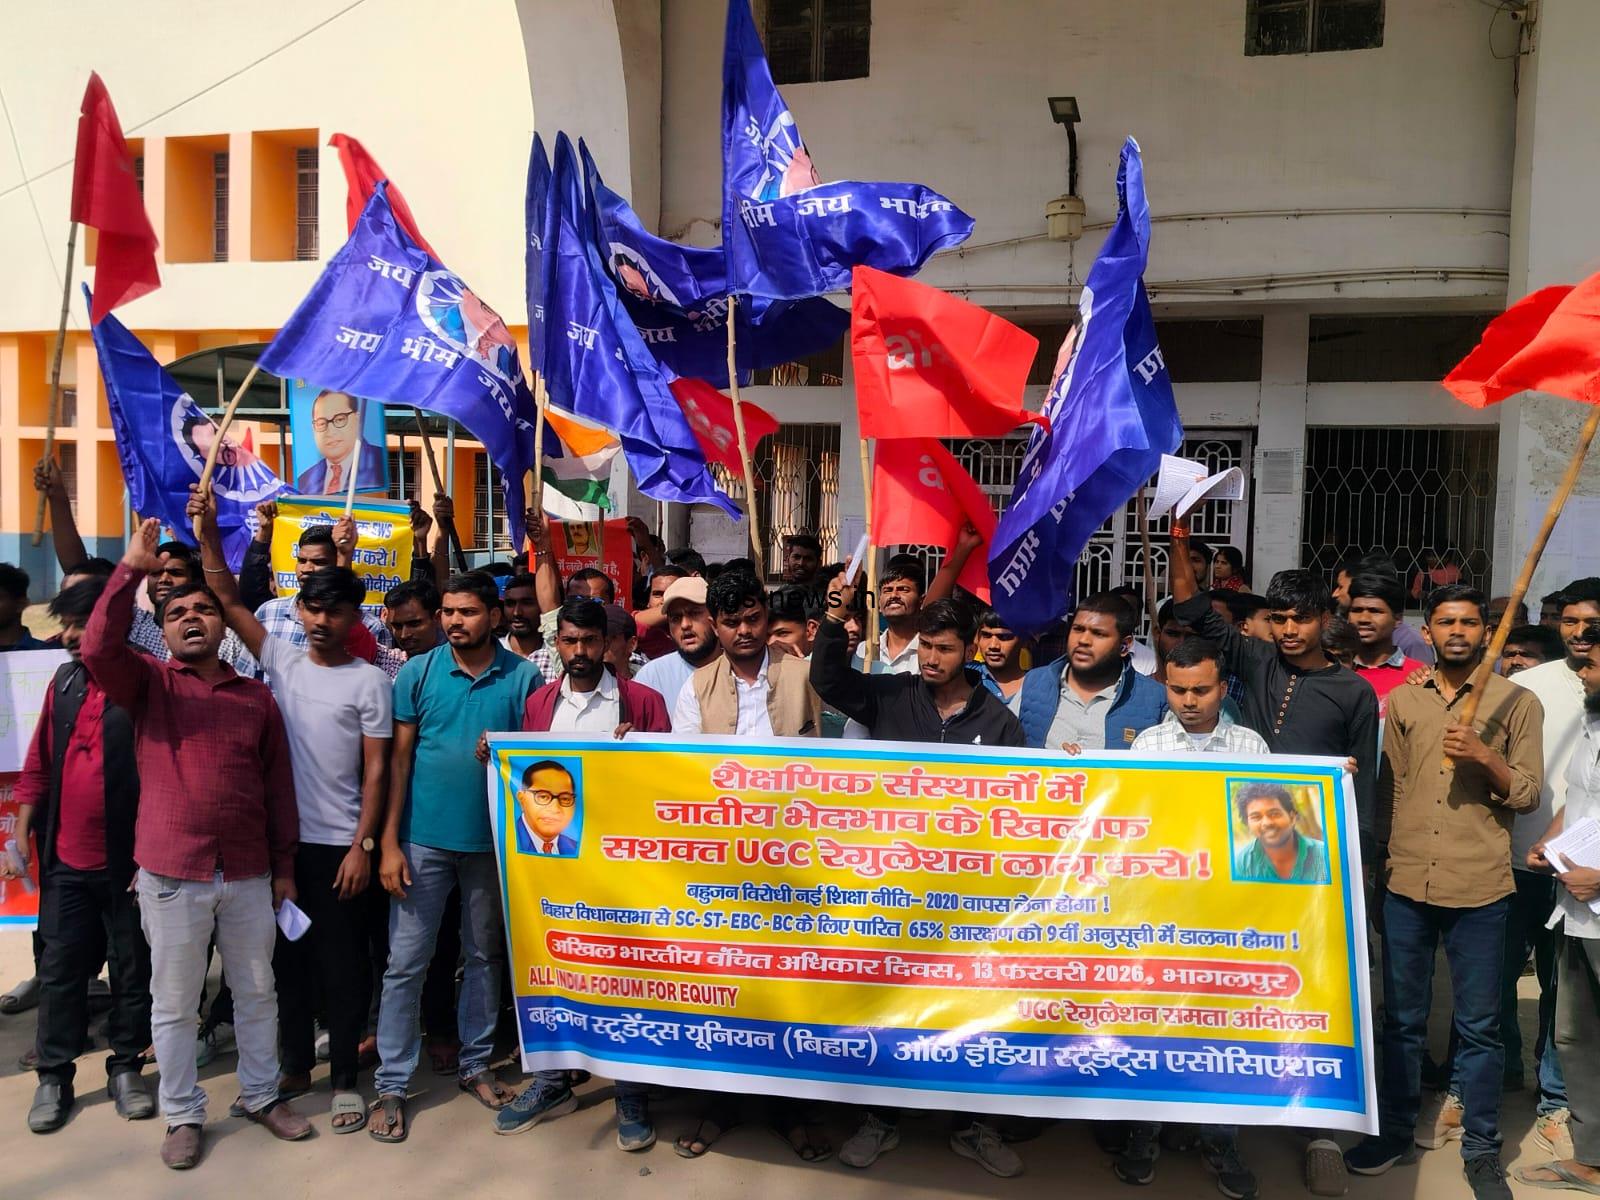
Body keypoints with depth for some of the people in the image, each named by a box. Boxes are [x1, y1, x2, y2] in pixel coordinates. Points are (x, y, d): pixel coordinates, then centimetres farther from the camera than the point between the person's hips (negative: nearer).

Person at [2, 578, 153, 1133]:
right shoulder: (64, 683, 6)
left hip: (127, 863, -5)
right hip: (66, 862, 5)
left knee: (133, 970, 10)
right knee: (60, 969, 11)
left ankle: (126, 1067, 25)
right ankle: (53, 1075, 24)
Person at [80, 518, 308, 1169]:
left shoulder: (257, 697, 7)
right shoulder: (149, 682, 1)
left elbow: (278, 786, 9)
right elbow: (99, 650, -22)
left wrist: (285, 865, 9)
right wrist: (130, 570, -27)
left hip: (249, 873, 2)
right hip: (171, 873, -2)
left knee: (257, 993, 15)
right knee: (173, 1003, 10)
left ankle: (262, 1095, 33)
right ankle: (183, 1115, 27)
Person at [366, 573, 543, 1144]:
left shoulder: (524, 678, -3)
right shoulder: (417, 673, -2)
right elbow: (399, 759, -2)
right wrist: (389, 842, -6)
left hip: (494, 839, 1)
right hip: (424, 839, -1)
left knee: (485, 957, 14)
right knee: (405, 963, 3)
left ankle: (475, 1065, 30)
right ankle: (391, 1085, 14)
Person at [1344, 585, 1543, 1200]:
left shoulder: (1517, 702, 1)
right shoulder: (1402, 700, 8)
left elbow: (1528, 794, -1)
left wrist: (1484, 757, -17)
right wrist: (1379, 858, 12)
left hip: (1478, 888, -2)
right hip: (1406, 883, 2)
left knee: (1479, 1026, 7)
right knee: (1401, 1018, 13)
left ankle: (1481, 1150, 22)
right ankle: (1395, 1131, 27)